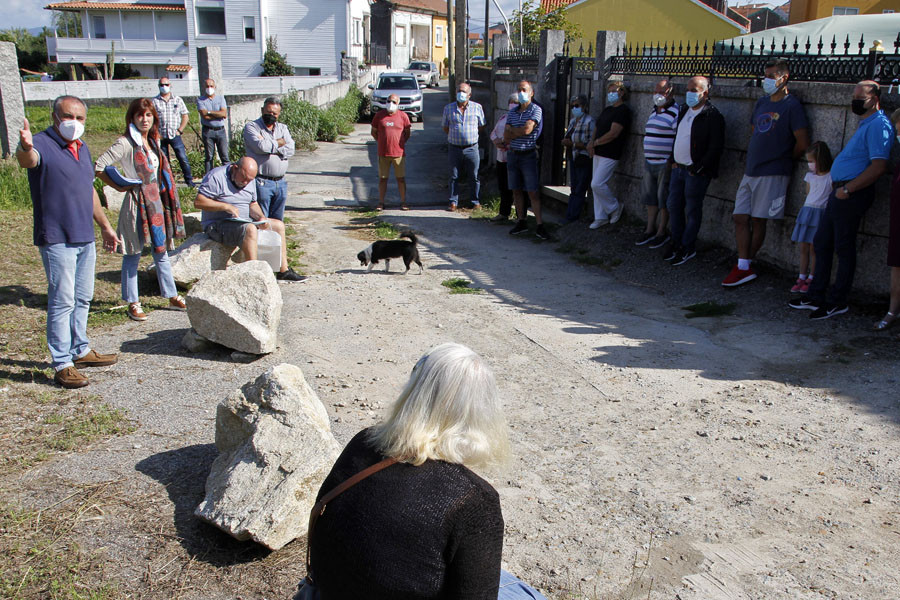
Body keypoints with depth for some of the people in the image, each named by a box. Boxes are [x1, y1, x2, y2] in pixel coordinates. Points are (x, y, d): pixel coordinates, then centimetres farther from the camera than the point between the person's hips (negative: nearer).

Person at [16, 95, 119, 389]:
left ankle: (80, 351, 30)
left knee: (82, 298, 16)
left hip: (85, 238, 8)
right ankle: (62, 364, 1)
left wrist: (105, 226, 26)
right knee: (62, 301, -5)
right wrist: (25, 149, -59)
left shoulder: (82, 148, 14)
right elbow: (28, 160, -36)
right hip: (56, 240, -8)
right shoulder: (42, 144, -11)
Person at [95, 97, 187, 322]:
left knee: (161, 251, 14)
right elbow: (99, 167, -17)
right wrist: (119, 187, -9)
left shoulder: (153, 141, 10)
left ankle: (172, 297, 22)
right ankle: (133, 303, 11)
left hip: (156, 201, 7)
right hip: (137, 203, -7)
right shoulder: (125, 143, -12)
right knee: (133, 255, 2)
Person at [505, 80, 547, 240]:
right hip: (512, 154, 6)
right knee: (516, 191, 9)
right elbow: (506, 136, 1)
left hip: (528, 155, -6)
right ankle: (521, 222, 18)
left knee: (533, 192, -7)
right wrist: (519, 132, -11)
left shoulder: (536, 110, -5)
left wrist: (511, 132, -4)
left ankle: (540, 226, -5)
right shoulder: (512, 112, 11)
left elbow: (527, 129, -19)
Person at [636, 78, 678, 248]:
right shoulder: (654, 111, 15)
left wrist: (671, 161, -21)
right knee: (650, 196, 12)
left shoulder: (676, 112, -12)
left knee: (664, 198, 0)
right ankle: (650, 229, 22)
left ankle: (662, 232, 9)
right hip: (650, 162, 8)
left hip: (665, 163, -8)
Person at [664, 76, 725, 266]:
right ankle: (676, 242, 26)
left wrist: (699, 168, -16)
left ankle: (688, 247, 12)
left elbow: (716, 146, -16)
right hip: (678, 168, 8)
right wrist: (673, 160, 14)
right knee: (673, 205, 12)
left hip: (697, 172, -8)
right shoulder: (684, 110, 12)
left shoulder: (712, 116, -13)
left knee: (692, 210, 1)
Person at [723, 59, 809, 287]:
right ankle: (744, 268, 3)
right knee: (740, 217, 1)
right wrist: (752, 160, 15)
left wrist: (786, 161, 3)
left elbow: (803, 143, -12)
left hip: (772, 174, -7)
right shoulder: (762, 103, 14)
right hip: (751, 172, 7)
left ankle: (746, 265, 8)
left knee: (758, 220, -2)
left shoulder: (792, 106, -8)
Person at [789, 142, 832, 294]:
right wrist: (807, 212, 10)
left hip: (820, 214, -5)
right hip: (807, 211, 5)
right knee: (803, 248, 7)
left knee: (813, 248, -2)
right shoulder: (810, 176, 10)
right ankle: (801, 278, 14)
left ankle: (811, 279, 8)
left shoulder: (831, 177, -7)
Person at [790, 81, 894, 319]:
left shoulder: (879, 126, -13)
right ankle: (816, 297, 20)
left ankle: (837, 302, 8)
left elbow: (879, 166, -23)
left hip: (853, 195, -10)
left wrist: (847, 189, -22)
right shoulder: (866, 124, 19)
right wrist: (838, 186, 15)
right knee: (822, 242, 12)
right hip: (841, 192, 10)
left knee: (843, 248, -2)